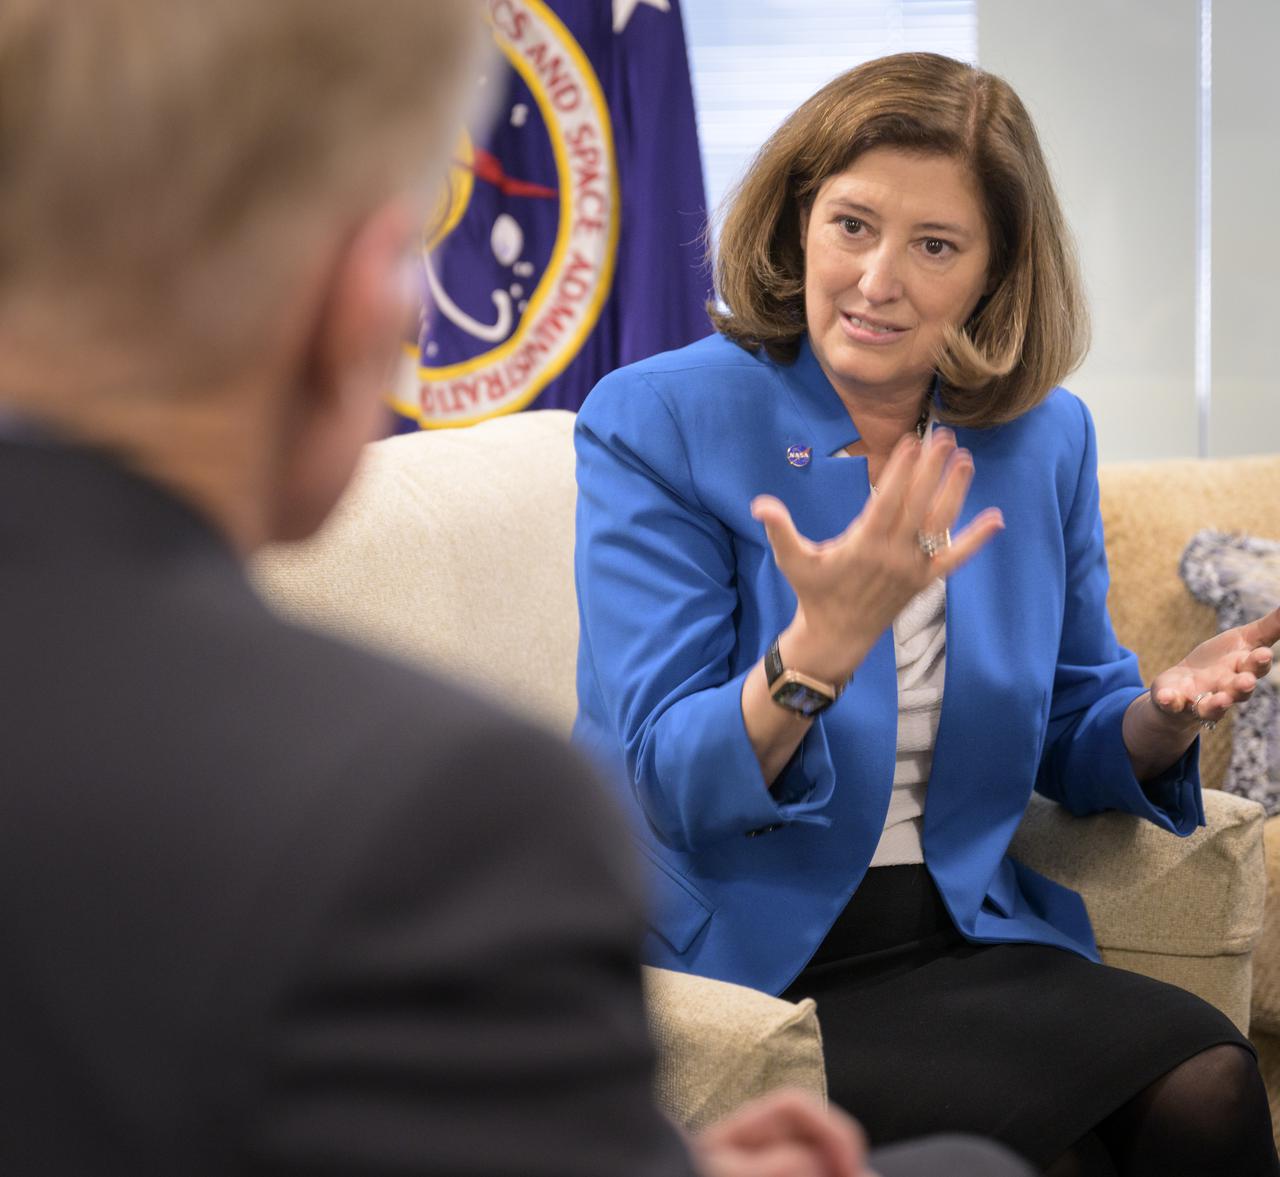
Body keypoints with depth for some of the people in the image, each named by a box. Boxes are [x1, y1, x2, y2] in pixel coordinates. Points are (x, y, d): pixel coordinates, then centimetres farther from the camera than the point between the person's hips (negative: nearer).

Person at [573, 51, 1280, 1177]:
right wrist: (823, 644, -33)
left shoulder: (1045, 439, 6)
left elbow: (1070, 741, 15)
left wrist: (1164, 715, -8)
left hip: (966, 939, 5)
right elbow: (669, 785, -15)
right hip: (742, 960, -4)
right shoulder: (656, 425, -9)